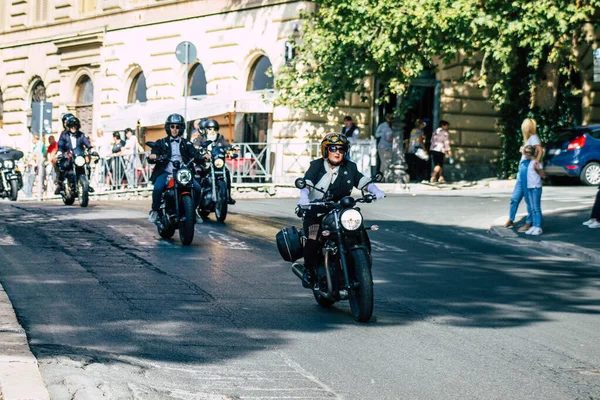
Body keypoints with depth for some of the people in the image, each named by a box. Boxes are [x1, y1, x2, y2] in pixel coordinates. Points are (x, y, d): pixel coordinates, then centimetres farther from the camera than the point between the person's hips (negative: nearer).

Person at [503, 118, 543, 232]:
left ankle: (529, 223, 0)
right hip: (522, 168, 10)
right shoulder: (529, 139, 20)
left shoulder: (533, 138, -7)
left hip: (528, 169, -10)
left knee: (529, 198, -4)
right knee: (515, 197, 13)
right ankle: (511, 220, 22)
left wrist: (536, 164, -26)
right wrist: (523, 150, 3)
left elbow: (540, 150, -22)